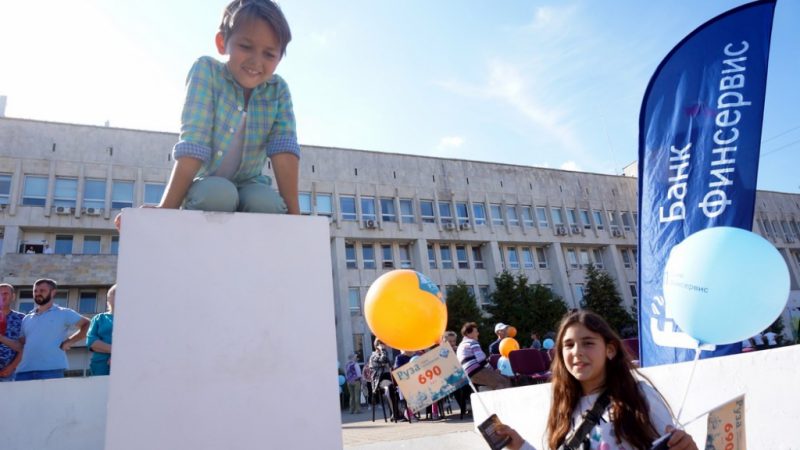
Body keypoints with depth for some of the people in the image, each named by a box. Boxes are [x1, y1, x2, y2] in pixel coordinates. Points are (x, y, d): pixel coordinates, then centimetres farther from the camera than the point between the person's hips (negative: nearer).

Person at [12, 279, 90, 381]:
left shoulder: (63, 313, 7)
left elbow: (87, 325, 1)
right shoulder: (27, 318, 22)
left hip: (51, 370, -5)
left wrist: (69, 341, -5)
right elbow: (20, 345, 22)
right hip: (24, 370, 5)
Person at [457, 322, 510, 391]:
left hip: (470, 375, 10)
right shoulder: (473, 343, -6)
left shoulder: (461, 345, 23)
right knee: (505, 381, -11)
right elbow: (481, 360, -16)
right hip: (477, 372, -10)